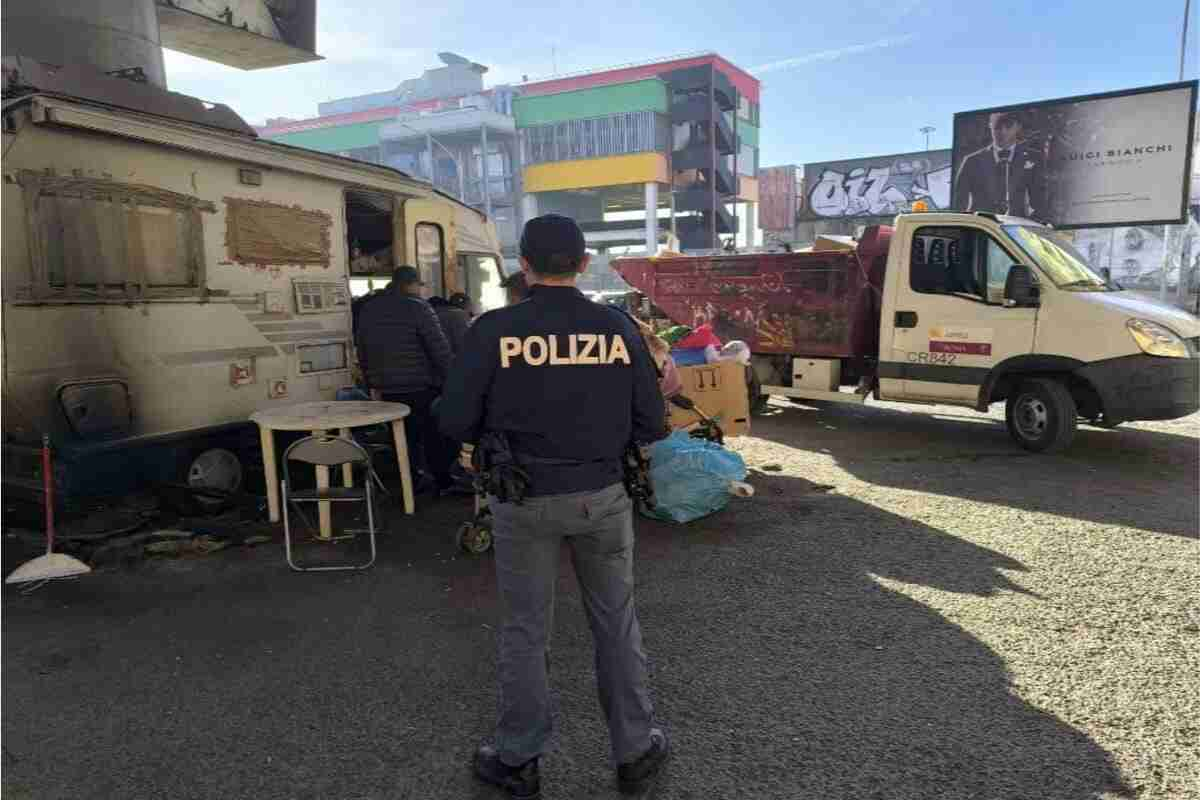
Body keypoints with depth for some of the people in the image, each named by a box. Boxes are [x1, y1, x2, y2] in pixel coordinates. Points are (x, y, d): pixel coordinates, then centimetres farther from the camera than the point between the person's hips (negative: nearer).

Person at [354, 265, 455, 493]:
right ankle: (444, 482, 8)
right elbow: (439, 348, -13)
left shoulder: (367, 309, 11)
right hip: (420, 386, -6)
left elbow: (362, 349, 17)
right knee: (434, 437, 3)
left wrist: (372, 381, 23)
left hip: (387, 388, 6)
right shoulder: (417, 307, -12)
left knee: (405, 437, 14)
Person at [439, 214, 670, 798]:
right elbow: (651, 426, -2)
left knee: (524, 630, 14)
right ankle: (635, 752, 31)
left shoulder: (494, 331, -12)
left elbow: (455, 423, -9)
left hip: (523, 501, -1)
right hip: (602, 496, 1)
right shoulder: (618, 328, -7)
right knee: (616, 624, 17)